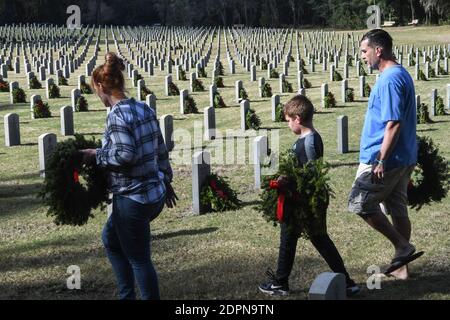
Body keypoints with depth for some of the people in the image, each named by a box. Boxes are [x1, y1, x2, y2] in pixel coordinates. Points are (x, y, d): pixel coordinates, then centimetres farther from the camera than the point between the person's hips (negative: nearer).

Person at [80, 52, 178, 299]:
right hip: (154, 193, 9)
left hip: (133, 199, -9)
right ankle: (126, 295, 35)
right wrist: (166, 180, 22)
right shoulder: (145, 109, 7)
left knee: (139, 259, 7)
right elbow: (160, 149, 13)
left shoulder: (117, 115, -18)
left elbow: (125, 155, -26)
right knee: (110, 238, 27)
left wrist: (94, 154, -11)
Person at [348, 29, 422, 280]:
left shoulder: (389, 80, -19)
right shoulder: (402, 75, 13)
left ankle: (403, 247, 4)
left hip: (386, 159, -10)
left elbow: (393, 124, -24)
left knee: (360, 204, 2)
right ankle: (401, 266, 22)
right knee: (398, 209, 14)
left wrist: (381, 160, -23)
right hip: (404, 159, 10)